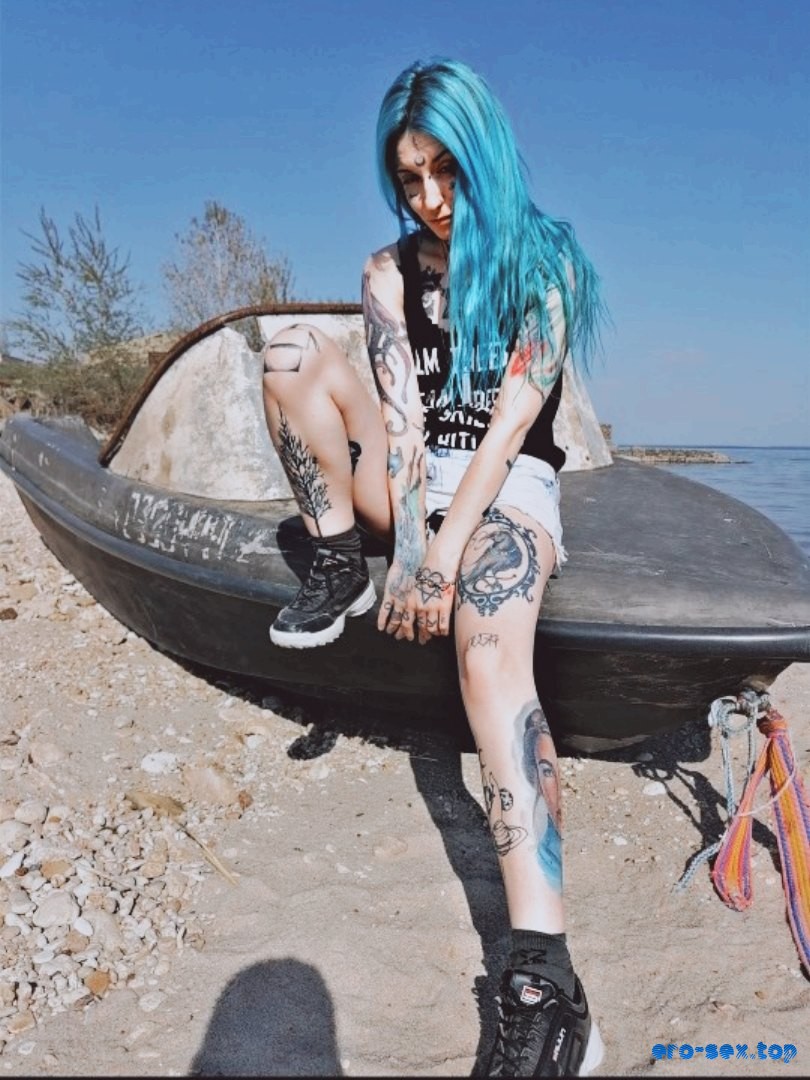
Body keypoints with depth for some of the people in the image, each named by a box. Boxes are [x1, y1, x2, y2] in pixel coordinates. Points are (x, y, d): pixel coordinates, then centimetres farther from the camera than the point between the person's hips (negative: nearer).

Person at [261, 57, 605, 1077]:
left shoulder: (544, 263, -3)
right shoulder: (390, 271, 7)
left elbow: (510, 419, -15)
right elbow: (402, 410, -6)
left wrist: (446, 551, -25)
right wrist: (408, 545, -21)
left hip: (509, 489, -4)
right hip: (415, 482, 4)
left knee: (489, 653, -36)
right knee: (294, 347, -10)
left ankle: (544, 980, -38)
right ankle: (340, 566, -9)